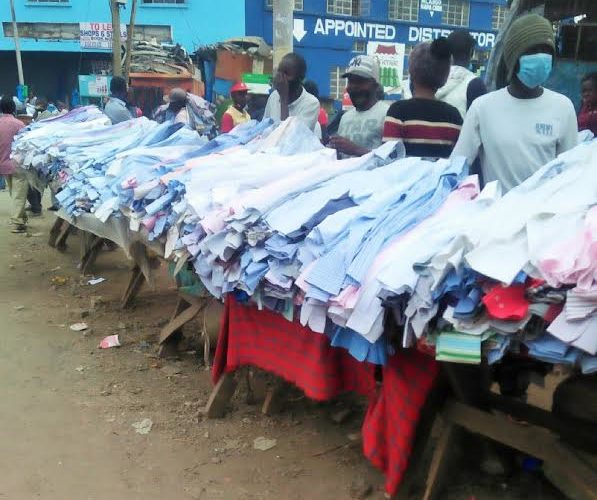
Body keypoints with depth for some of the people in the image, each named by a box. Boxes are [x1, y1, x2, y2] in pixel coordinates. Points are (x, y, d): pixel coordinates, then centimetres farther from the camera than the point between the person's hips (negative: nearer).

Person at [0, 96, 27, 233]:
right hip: (17, 164, -6)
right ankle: (17, 223, -5)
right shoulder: (18, 124, -15)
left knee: (14, 194, 18)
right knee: (19, 195, -3)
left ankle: (21, 217, 27)